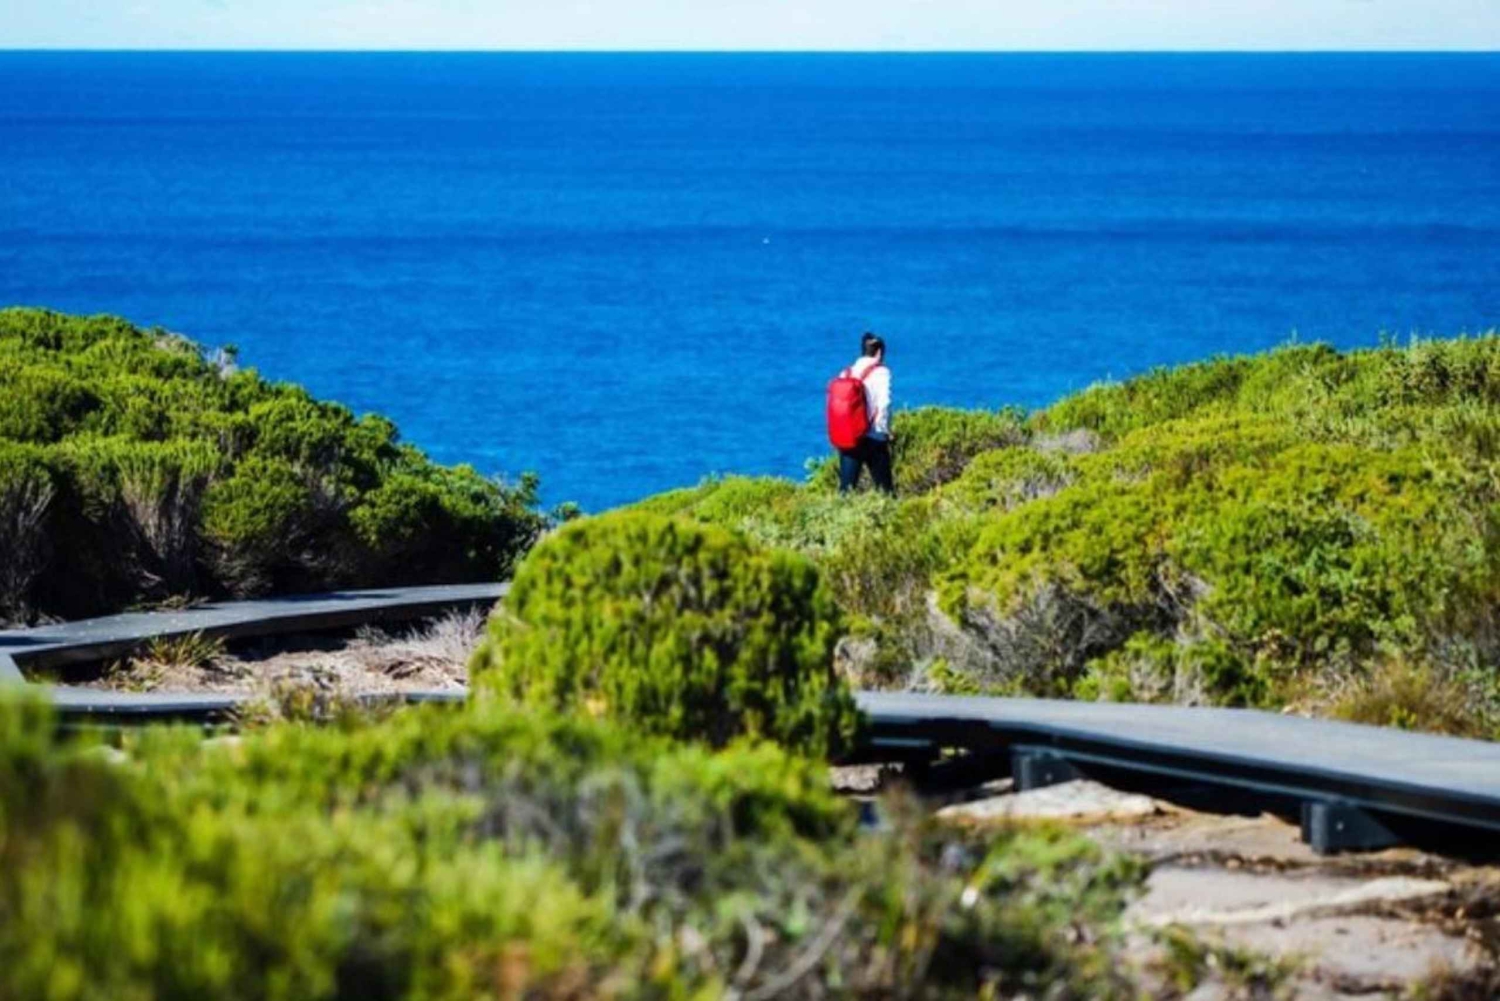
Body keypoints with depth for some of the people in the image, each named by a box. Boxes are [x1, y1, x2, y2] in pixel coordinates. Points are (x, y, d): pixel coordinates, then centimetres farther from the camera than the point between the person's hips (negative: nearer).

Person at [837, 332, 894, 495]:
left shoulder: (847, 373, 8)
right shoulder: (880, 373, -4)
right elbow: (883, 403, -15)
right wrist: (885, 429, -3)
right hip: (873, 437, -4)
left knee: (846, 485, 3)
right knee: (884, 484, 5)